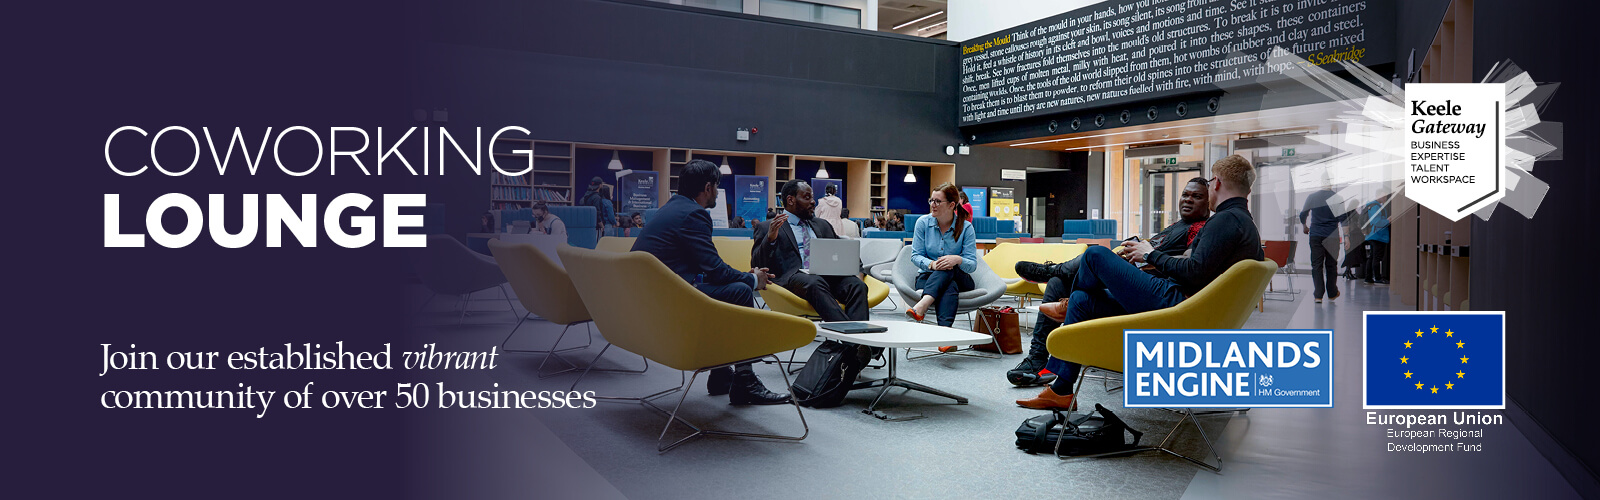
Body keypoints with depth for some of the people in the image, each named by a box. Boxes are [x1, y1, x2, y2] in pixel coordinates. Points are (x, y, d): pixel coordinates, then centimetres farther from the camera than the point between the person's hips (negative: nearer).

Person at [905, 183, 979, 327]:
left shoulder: (966, 228, -4)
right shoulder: (923, 222, 0)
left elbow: (972, 265, -9)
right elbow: (915, 256, -2)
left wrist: (957, 259, -33)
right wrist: (932, 264, -25)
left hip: (959, 279, 0)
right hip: (928, 276, 0)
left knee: (948, 269, -37)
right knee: (950, 288, -36)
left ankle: (921, 305, -58)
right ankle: (944, 328, -58)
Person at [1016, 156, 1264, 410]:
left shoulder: (1227, 219, -13)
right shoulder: (1247, 225, 19)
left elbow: (1195, 272, -23)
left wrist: (1152, 255, -8)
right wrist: (1149, 256, 16)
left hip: (1173, 303, -11)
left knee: (1096, 254, -7)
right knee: (1081, 300, 10)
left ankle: (1067, 307, 24)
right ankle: (1060, 389, 9)